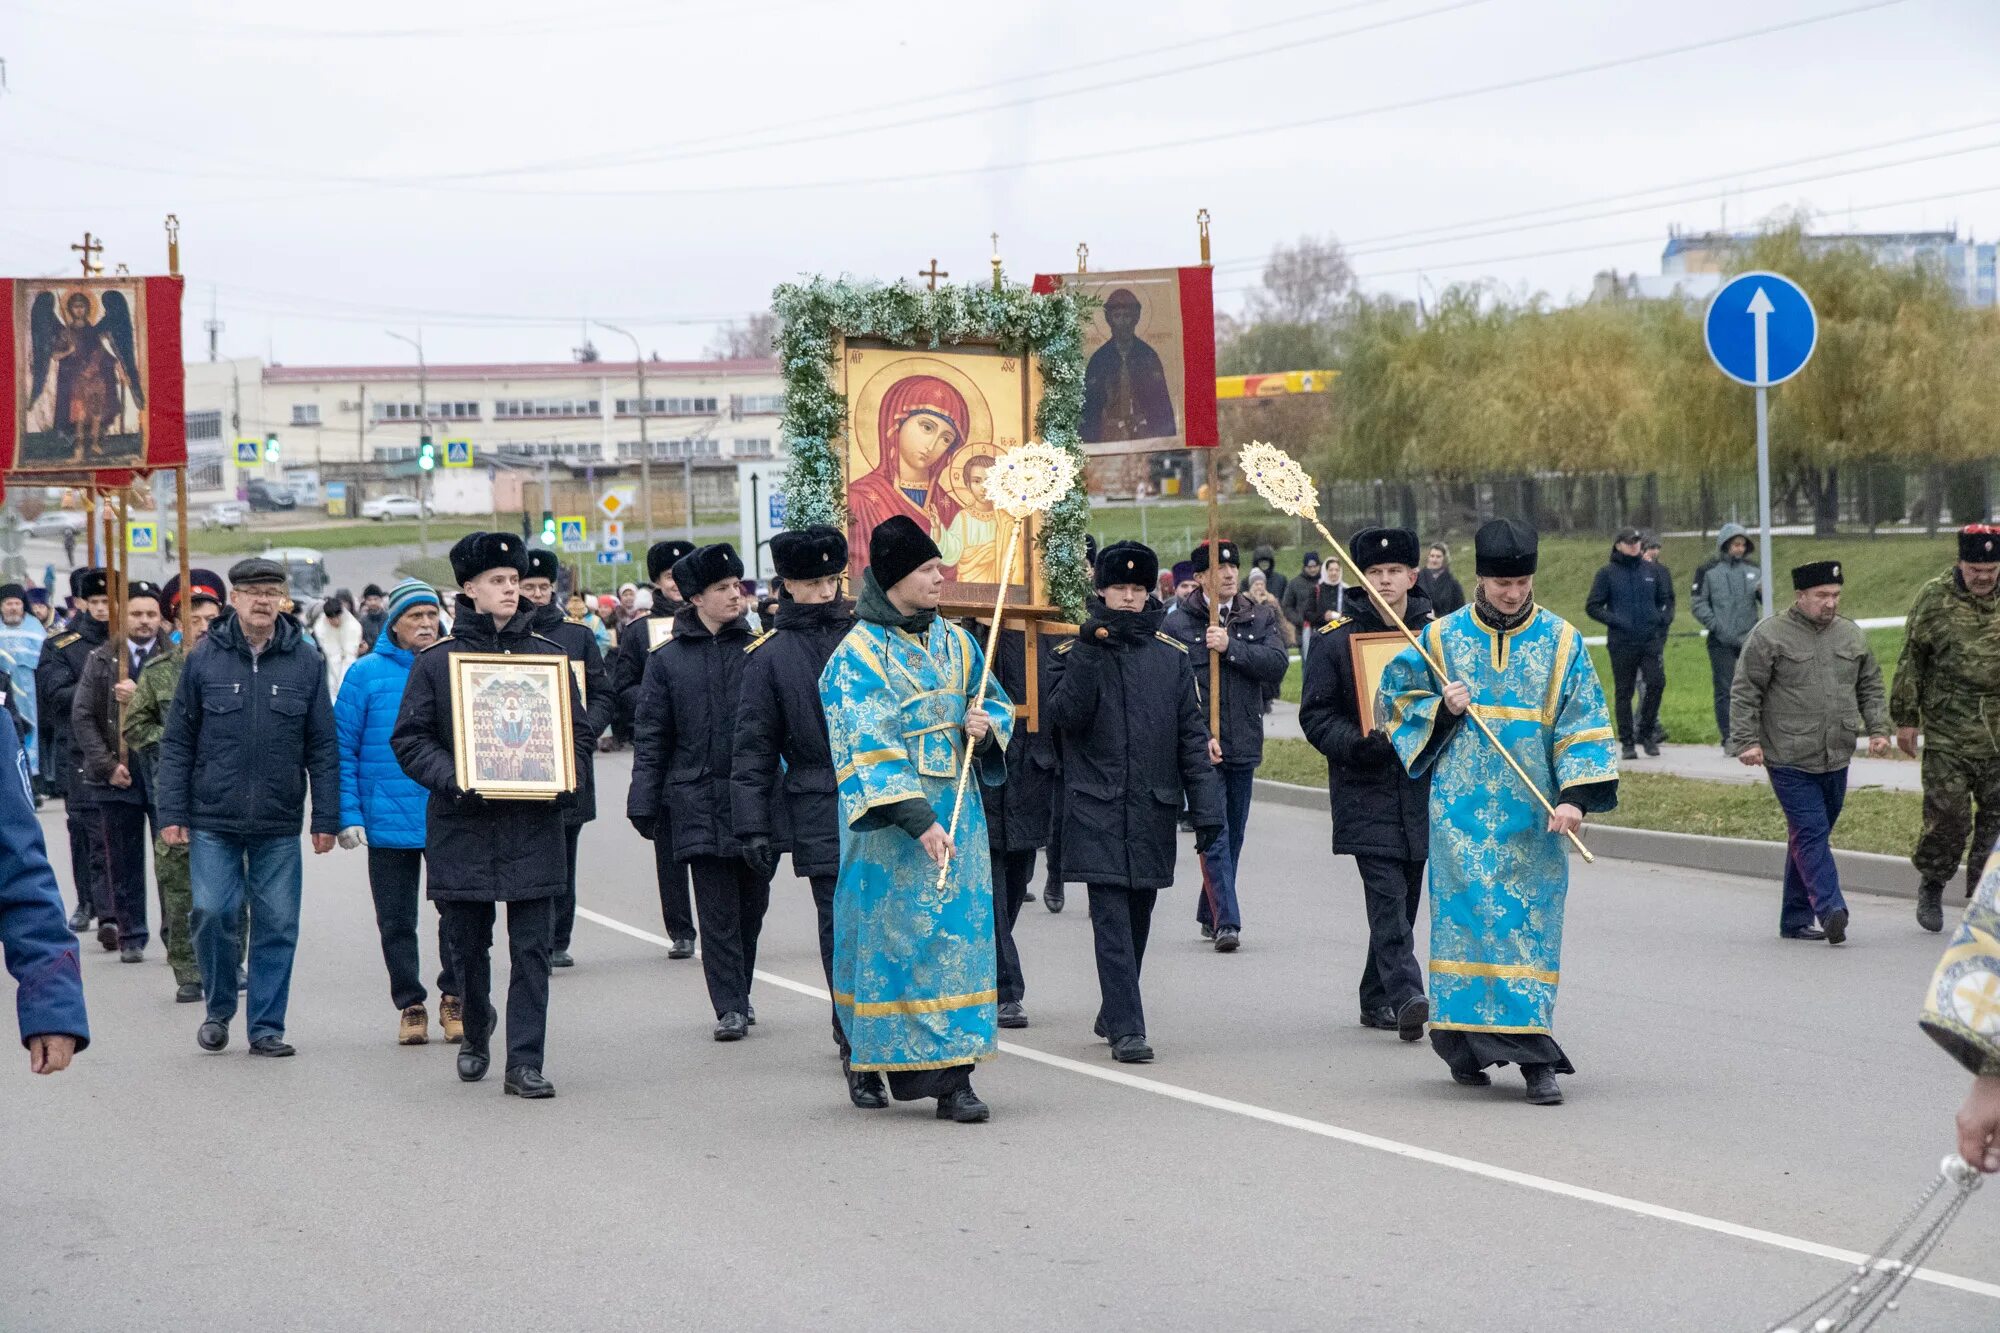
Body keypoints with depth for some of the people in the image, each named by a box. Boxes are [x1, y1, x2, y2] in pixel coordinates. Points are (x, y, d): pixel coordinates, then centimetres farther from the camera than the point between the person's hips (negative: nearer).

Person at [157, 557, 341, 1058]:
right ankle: (218, 1010, 17)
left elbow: (323, 748, 6)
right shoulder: (205, 658, 2)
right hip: (213, 820, -1)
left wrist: (326, 818, 1)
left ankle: (267, 1026, 12)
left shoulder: (305, 663, 4)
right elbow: (177, 742, 4)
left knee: (277, 925, 2)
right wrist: (173, 813, -1)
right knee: (212, 913, -6)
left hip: (279, 827, 1)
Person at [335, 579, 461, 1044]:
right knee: (396, 920, 8)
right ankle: (410, 1005, 21)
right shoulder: (367, 674, -1)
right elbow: (343, 748, 0)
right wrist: (348, 815, -7)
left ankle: (453, 997, 17)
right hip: (388, 820, -1)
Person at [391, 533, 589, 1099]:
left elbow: (578, 729, 15)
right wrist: (450, 780, -16)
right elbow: (409, 738, 0)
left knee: (532, 947, -5)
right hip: (463, 822, -1)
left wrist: (567, 780, -4)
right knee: (468, 944, 9)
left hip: (534, 823, 1)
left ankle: (524, 1063, -3)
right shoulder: (436, 660, 1)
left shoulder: (548, 655, 8)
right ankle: (476, 1031, 36)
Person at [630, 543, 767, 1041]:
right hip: (699, 799, -1)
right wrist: (644, 805, 0)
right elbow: (650, 738, 5)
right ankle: (730, 1007, -1)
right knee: (717, 906, -4)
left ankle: (739, 994, 27)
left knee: (753, 899, 9)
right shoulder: (667, 660, 4)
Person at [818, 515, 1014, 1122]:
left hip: (956, 809, 5)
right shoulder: (857, 656, -8)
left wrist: (986, 725, -3)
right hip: (890, 818, -5)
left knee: (960, 930, 1)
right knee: (900, 932, -5)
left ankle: (953, 1076, 4)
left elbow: (996, 702, 23)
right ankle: (902, 1062, 4)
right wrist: (919, 819, -24)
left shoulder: (954, 641, 11)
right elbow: (867, 750, -16)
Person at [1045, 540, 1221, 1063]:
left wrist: (1206, 808, 1)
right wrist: (1090, 650, -20)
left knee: (1138, 914, 12)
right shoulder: (1074, 651, 2)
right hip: (1097, 808, -3)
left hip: (1154, 806, 3)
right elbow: (1063, 715, -14)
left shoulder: (1172, 654, 8)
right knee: (1111, 913, -10)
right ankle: (1127, 1028, -12)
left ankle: (1113, 1014, 28)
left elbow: (1193, 735, 7)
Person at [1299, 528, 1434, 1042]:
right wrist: (1359, 742, -17)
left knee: (1404, 898, 10)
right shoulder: (1335, 638, 0)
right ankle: (1407, 997, -24)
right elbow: (1315, 715, 0)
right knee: (1387, 897, -16)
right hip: (1365, 789, -4)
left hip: (1422, 785, 4)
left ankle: (1376, 999, 23)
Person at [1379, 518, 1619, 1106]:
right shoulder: (1442, 637, 5)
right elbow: (1394, 697, 14)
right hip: (1462, 812, 0)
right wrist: (1441, 710, -6)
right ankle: (1465, 1046, 8)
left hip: (1532, 815, 0)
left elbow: (1581, 724, 1)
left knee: (1530, 927, -3)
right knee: (1465, 917, -3)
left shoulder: (1562, 642, 4)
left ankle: (1534, 1058, -3)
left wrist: (1575, 795, -11)